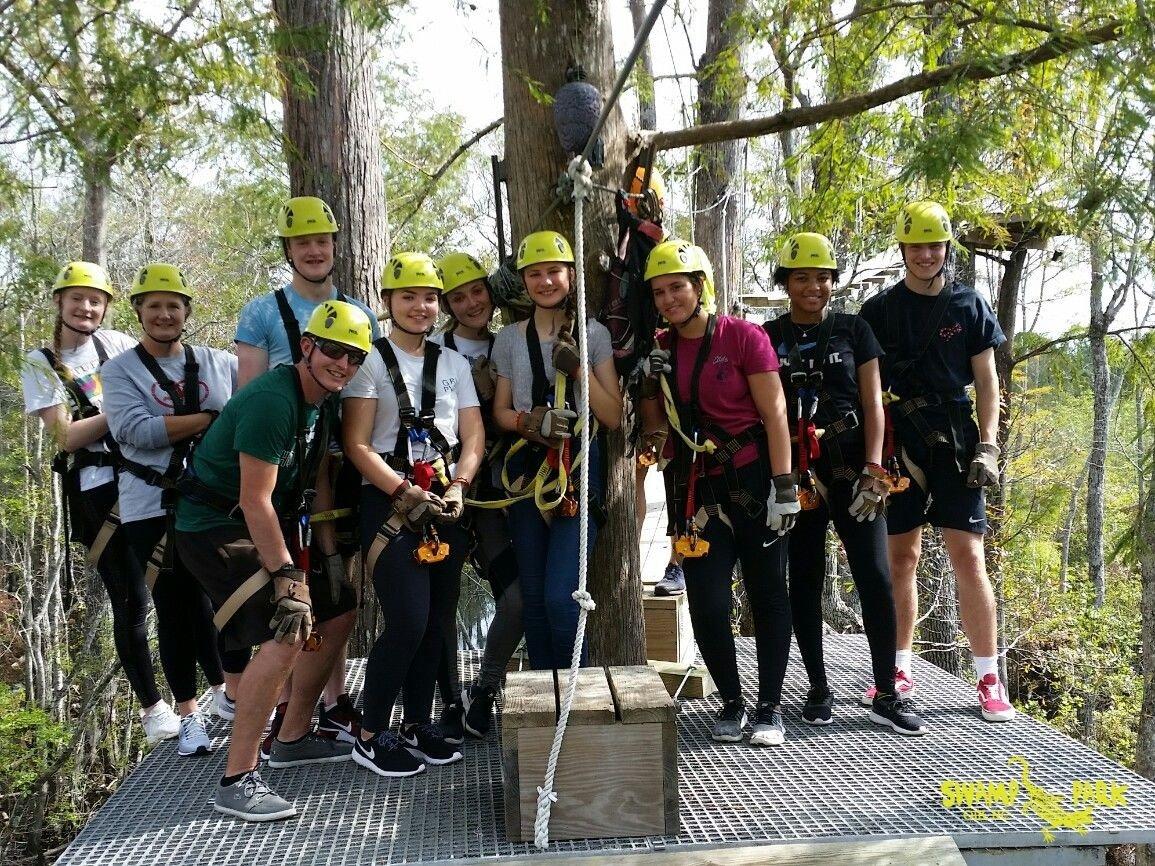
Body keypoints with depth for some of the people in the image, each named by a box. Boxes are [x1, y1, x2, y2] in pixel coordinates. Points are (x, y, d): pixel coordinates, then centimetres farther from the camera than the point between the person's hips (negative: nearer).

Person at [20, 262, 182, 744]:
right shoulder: (40, 365, 4)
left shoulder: (117, 344, 10)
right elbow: (66, 436, -5)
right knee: (130, 601, 0)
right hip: (97, 491, -2)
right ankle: (151, 707, 14)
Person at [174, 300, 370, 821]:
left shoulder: (320, 401, 6)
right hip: (215, 527, -10)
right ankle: (236, 781, -14)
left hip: (268, 525, 10)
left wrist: (330, 557, 9)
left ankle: (293, 739, 26)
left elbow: (318, 481, 13)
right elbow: (255, 501, -26)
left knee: (338, 612, 13)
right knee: (287, 634, -24)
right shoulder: (273, 401, -24)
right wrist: (288, 578, -24)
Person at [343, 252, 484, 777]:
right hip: (390, 504, -5)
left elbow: (473, 437, 10)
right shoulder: (372, 362, -1)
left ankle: (418, 725, 22)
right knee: (407, 621, -12)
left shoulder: (455, 364, 14)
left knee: (438, 621, 6)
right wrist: (407, 494, -16)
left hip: (445, 505, 5)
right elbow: (357, 445, -8)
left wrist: (456, 488, -7)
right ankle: (371, 737, 3)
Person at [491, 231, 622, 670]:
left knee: (561, 597, -14)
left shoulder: (594, 334, 4)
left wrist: (578, 368, -13)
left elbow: (613, 417, 0)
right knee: (533, 600, 6)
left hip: (579, 469, -3)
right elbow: (500, 411, 12)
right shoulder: (510, 338, 10)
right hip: (527, 471, 3)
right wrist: (527, 421, -10)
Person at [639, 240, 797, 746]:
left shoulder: (743, 337, -8)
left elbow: (774, 415, -9)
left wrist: (784, 486, -12)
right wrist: (650, 382, -6)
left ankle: (769, 707, 19)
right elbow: (654, 425, 12)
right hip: (695, 488, 4)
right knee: (707, 603, -1)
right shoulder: (661, 349, 6)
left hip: (751, 481, -3)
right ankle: (731, 703, 19)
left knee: (767, 595, 6)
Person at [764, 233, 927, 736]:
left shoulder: (853, 330, 7)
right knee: (805, 580, 6)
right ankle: (818, 690, 18)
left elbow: (872, 403, 4)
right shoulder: (768, 338, 6)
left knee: (875, 578, -4)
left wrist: (874, 469, -8)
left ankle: (886, 696, 5)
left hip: (851, 467, 0)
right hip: (796, 473, 0)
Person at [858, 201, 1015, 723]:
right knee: (901, 558, 5)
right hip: (899, 443, 1)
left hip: (954, 443, -1)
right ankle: (900, 670, 16)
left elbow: (986, 380, 7)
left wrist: (987, 445, -3)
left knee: (967, 557, -4)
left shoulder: (969, 305, 7)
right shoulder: (880, 310, 7)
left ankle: (989, 679, 4)